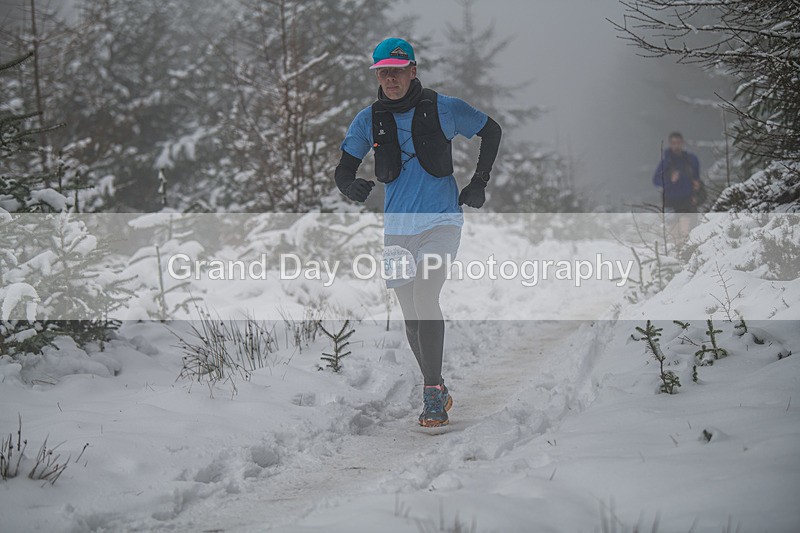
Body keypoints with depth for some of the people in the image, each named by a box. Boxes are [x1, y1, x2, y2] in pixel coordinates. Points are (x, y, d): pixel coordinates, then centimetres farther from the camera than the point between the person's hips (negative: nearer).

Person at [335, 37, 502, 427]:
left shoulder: (443, 109, -4)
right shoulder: (368, 120, 3)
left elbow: (492, 131, 11)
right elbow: (343, 170, 7)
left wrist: (479, 183, 7)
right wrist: (351, 186, -17)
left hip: (441, 220, -4)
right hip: (397, 226, 4)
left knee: (425, 297, -23)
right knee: (411, 316, 6)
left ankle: (432, 393, -19)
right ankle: (438, 393, 21)